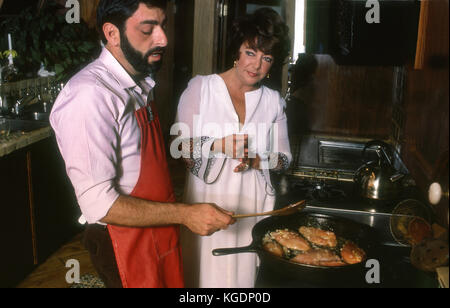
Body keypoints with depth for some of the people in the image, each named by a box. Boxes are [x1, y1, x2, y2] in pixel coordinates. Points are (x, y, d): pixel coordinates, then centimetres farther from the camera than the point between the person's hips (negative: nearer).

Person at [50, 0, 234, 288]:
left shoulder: (141, 84, 5)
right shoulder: (90, 95, -25)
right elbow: (99, 204, -27)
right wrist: (184, 214, -24)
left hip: (161, 231, 8)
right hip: (125, 243, -8)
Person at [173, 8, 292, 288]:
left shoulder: (274, 101, 6)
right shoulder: (200, 87, -3)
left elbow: (284, 157, 10)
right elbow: (180, 146, -3)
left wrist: (255, 160, -11)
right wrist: (219, 146, -19)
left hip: (252, 201, 3)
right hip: (207, 200, -2)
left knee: (244, 271, 10)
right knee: (206, 271, 5)